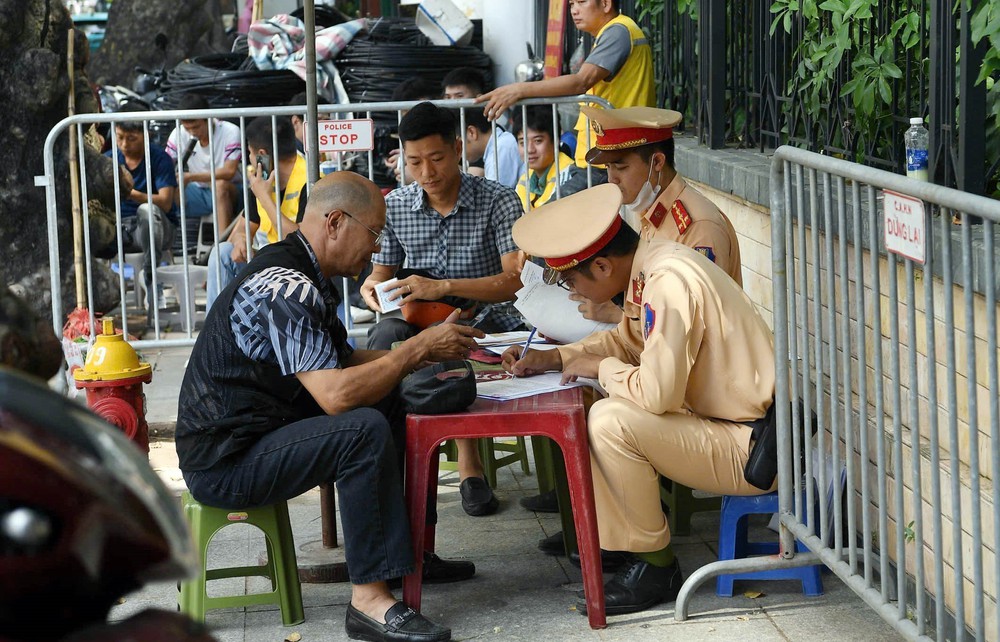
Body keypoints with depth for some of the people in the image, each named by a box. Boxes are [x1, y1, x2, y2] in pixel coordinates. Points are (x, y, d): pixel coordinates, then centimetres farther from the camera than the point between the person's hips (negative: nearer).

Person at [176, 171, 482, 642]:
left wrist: (421, 352, 9)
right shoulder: (284, 288, -22)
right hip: (223, 464, -11)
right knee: (366, 430, -27)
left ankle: (405, 549, 15)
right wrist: (417, 349, -17)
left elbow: (342, 360, 22)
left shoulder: (299, 276, 12)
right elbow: (336, 394, -28)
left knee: (390, 400, 9)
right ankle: (370, 599, -24)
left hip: (257, 433, 11)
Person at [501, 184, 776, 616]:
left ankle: (655, 568, -8)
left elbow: (657, 392, -30)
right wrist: (552, 359, 12)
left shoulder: (670, 283, -25)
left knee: (611, 421, -23)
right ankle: (607, 538, 15)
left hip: (752, 450, -10)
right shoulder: (648, 265, 4)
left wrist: (600, 366, -11)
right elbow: (629, 339, 23)